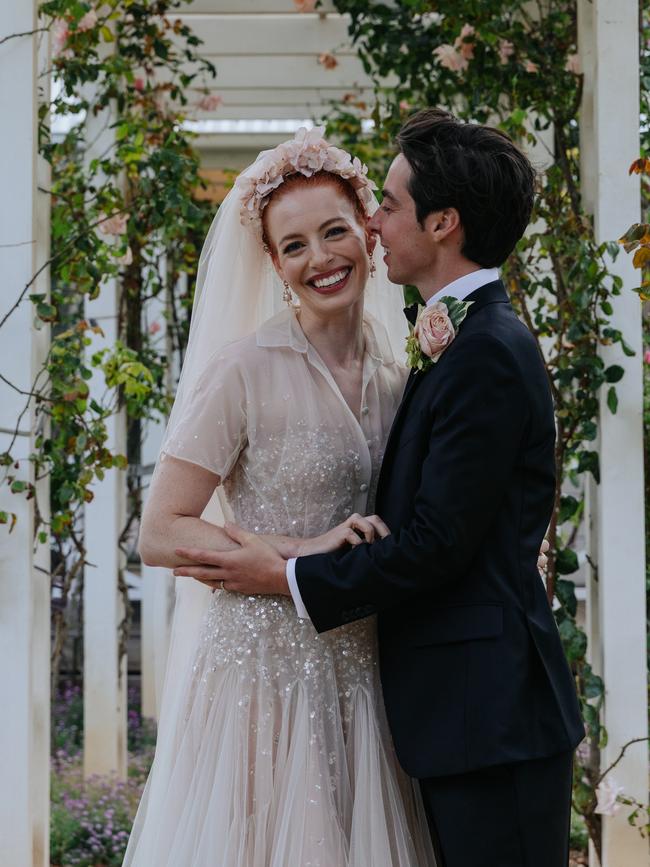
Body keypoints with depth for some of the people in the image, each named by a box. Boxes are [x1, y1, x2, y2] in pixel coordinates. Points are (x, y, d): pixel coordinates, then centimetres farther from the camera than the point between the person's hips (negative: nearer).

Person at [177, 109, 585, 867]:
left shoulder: (487, 355, -17)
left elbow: (438, 542, -19)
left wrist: (290, 578, -10)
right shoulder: (459, 343, 14)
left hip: (491, 710, -10)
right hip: (470, 704, 10)